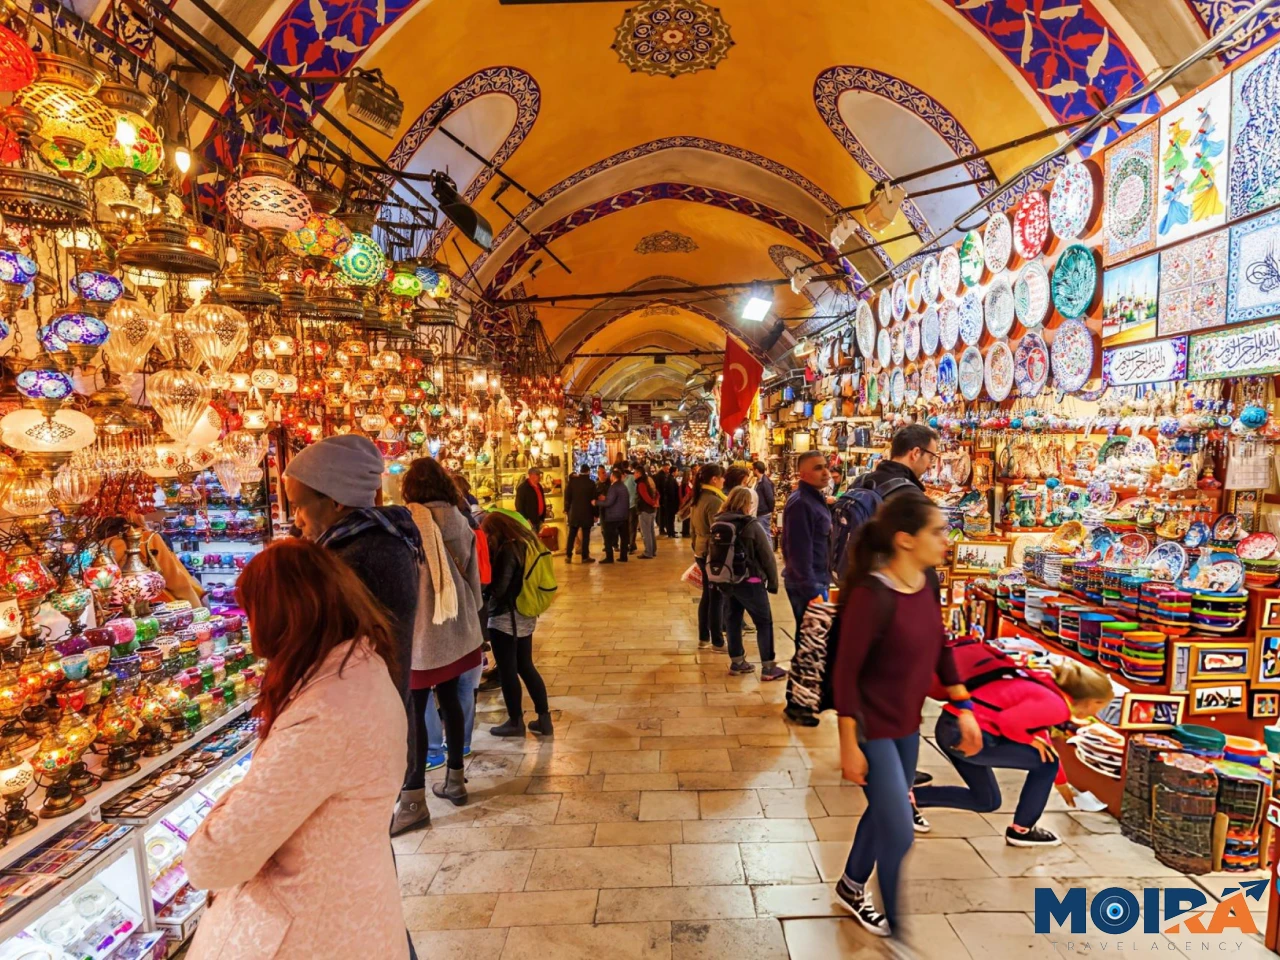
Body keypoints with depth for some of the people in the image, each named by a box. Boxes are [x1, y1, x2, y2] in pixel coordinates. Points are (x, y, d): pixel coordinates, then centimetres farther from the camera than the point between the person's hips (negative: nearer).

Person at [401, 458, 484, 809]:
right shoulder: (459, 521, -1)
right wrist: (471, 615, 19)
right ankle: (455, 780, 29)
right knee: (450, 699, 16)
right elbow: (472, 575, 6)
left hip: (419, 631, -5)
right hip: (455, 628, 5)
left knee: (414, 710, 4)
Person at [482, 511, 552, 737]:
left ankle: (515, 722, 18)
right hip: (525, 616, 9)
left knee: (507, 670, 6)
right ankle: (544, 718, 19)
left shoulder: (507, 550, -20)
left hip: (505, 618, -9)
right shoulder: (527, 542, 7)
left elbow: (498, 588, -21)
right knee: (526, 667, 16)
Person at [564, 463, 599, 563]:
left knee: (572, 535, 9)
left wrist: (566, 510, 8)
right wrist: (595, 514, 4)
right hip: (587, 513, -2)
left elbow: (567, 497, 0)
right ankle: (585, 557, 4)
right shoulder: (591, 483, -6)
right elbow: (594, 500, -3)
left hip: (574, 512, 2)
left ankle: (568, 556, 6)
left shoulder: (572, 481, -1)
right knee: (586, 535, 3)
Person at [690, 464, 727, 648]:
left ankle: (703, 637, 24)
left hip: (701, 553, 9)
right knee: (717, 598, 1)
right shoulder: (714, 501, -20)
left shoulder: (698, 499, 9)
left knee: (707, 595, 16)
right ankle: (718, 641, 9)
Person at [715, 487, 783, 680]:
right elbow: (767, 556, -13)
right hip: (749, 582, -6)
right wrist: (773, 581, -2)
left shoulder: (718, 523, 2)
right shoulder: (751, 525, -16)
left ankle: (736, 661, 25)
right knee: (764, 622, 5)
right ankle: (768, 667, 8)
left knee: (734, 619, 16)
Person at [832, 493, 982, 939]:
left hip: (908, 723, 8)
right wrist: (849, 745, -18)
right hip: (873, 727, -8)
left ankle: (852, 886, 49)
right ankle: (898, 924, 29)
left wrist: (964, 708, 9)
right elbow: (845, 673, -23)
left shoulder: (926, 584, -5)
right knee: (900, 832, 2)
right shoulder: (871, 596, -28)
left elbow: (941, 649, 9)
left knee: (884, 811, 24)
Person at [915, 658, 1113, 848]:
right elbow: (1008, 721, -23)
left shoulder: (1047, 689, 19)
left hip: (951, 727, 9)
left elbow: (1045, 743, 33)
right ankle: (1020, 831, 21)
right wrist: (1030, 740, -2)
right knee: (1046, 762, 8)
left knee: (987, 802, 22)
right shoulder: (1056, 705, -10)